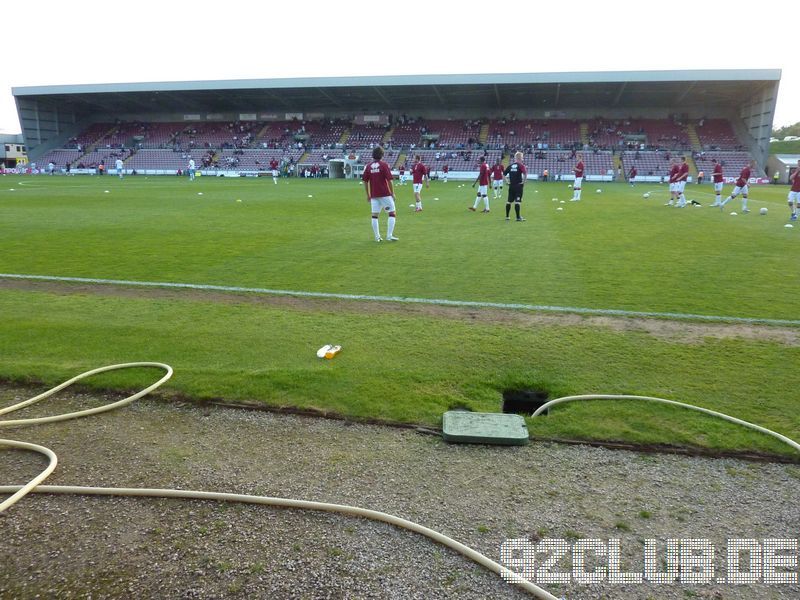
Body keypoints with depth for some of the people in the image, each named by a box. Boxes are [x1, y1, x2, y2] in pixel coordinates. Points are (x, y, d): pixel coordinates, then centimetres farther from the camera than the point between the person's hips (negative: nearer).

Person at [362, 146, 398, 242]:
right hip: (385, 194, -4)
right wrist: (393, 193, -2)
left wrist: (368, 195, 16)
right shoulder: (384, 164, -6)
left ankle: (377, 237, 9)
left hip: (374, 195, 5)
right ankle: (389, 236, -3)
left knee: (375, 215, 9)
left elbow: (365, 181, 8)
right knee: (392, 213, 4)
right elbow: (389, 180, -11)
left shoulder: (369, 166, 6)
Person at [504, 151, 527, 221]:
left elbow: (504, 174, 13)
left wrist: (508, 181, 15)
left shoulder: (510, 165, 10)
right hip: (518, 185, -5)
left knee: (509, 201, 12)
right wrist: (524, 181, -12)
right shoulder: (521, 165, -8)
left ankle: (507, 216, 18)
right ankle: (518, 217, -6)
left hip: (511, 186, 5)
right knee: (517, 201, -6)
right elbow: (525, 173, -23)